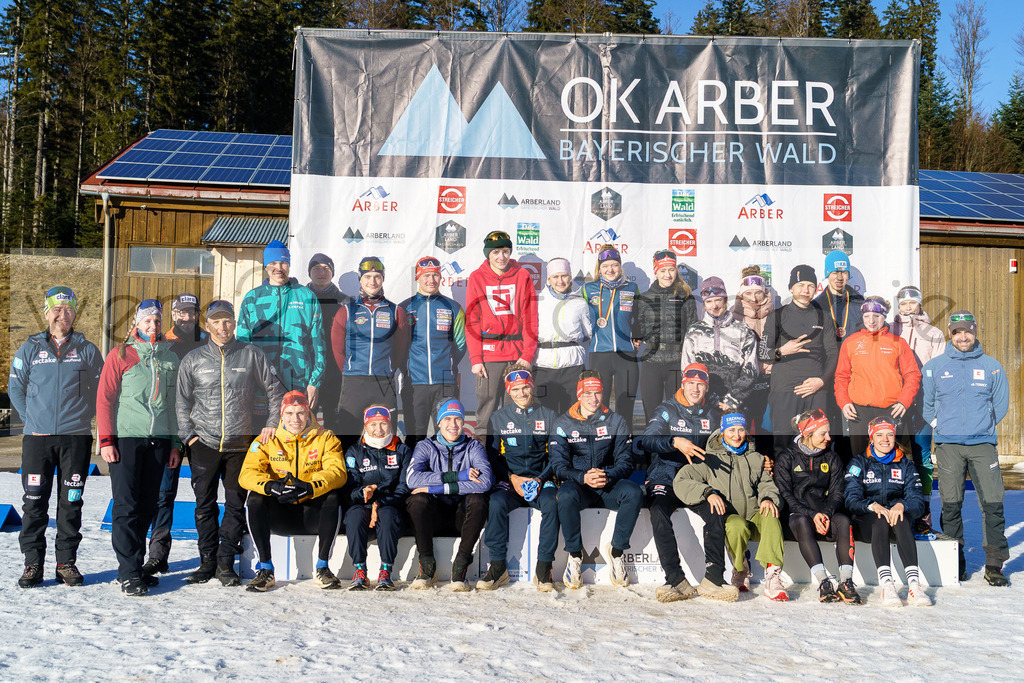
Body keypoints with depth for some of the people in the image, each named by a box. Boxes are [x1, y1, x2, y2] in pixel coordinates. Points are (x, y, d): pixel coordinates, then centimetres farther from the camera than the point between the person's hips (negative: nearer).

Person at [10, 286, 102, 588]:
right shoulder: (29, 349, 7)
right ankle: (33, 563, 11)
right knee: (34, 502, 1)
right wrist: (32, 419, 2)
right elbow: (15, 388, 11)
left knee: (71, 502, 5)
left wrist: (82, 416, 2)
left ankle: (67, 562, 14)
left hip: (76, 437, 0)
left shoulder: (86, 350, 6)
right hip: (37, 437, 0)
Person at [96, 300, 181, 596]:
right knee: (126, 506, -6)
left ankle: (136, 565, 16)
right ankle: (129, 573, -3)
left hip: (159, 440, 4)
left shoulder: (170, 358, 13)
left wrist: (175, 443, 12)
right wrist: (106, 440, -7)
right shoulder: (120, 355, 3)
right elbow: (104, 398, 0)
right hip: (126, 438, -4)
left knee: (147, 506, 7)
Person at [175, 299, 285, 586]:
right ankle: (207, 560, 16)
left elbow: (275, 390, 11)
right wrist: (187, 434, 3)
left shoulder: (252, 355, 3)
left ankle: (226, 562, 13)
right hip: (204, 444, 1)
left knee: (236, 505, 3)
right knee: (205, 505, 4)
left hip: (240, 444, -1)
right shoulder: (193, 359, 7)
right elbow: (182, 401, 12)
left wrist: (272, 423, 4)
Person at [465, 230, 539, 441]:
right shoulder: (477, 278, 5)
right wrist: (475, 358, -5)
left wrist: (528, 353, -5)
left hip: (519, 352, 1)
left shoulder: (523, 276, 6)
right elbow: (472, 322, 3)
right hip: (489, 351, -1)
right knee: (488, 400, 0)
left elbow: (531, 318, 5)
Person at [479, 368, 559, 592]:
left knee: (552, 504, -33)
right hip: (509, 481, 1)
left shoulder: (549, 416, 10)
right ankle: (498, 567, -20)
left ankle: (543, 569, -23)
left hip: (541, 480, 0)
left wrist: (541, 479, -9)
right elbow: (492, 456, 9)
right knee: (496, 503, -32)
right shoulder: (498, 418, 11)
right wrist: (512, 478, -8)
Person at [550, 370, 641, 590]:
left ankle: (616, 551, -13)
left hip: (609, 484, 1)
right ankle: (575, 555, -16)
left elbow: (625, 461, 2)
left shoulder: (615, 421, 7)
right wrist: (583, 478, -24)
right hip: (578, 483, -1)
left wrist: (608, 477, -21)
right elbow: (559, 465, -4)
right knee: (565, 496, -37)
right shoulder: (563, 424, 3)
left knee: (634, 492, -31)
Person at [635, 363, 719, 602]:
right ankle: (677, 580, -33)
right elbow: (645, 440, -11)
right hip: (666, 480, -2)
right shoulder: (667, 410, 5)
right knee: (659, 512, -32)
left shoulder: (712, 413, 15)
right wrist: (675, 442, -28)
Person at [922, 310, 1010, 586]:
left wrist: (984, 426, 10)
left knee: (993, 502, -5)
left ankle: (994, 565, 3)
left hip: (983, 443, 1)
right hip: (948, 445, 0)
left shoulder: (991, 366, 9)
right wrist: (940, 425, 6)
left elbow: (1001, 403, 15)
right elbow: (923, 403, 13)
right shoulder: (934, 367, 7)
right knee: (951, 504, 0)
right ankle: (955, 562, 11)